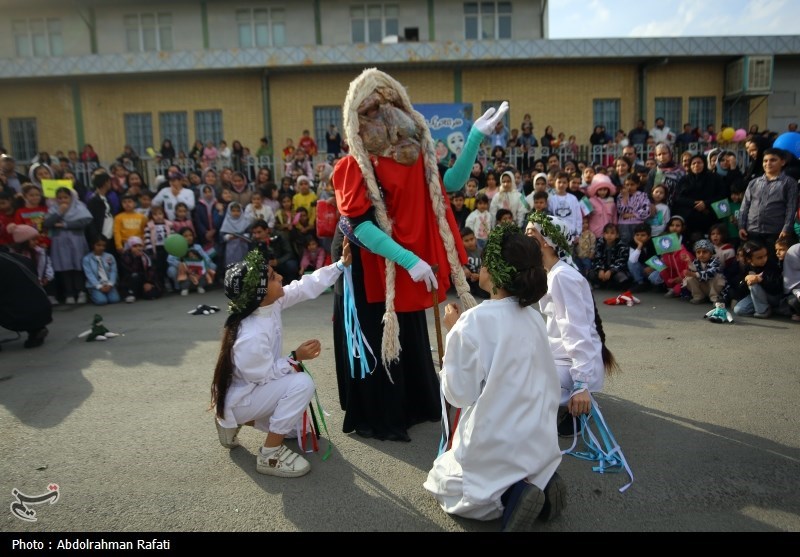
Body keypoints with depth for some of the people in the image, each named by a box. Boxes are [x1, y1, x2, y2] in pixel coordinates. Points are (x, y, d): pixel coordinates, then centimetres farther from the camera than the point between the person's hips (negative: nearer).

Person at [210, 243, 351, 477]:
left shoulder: (270, 302, -14)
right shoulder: (251, 336, -38)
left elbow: (306, 287, -8)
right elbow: (264, 375, -26)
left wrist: (342, 264, -12)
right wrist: (296, 358, -22)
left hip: (256, 386, 9)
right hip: (239, 399, -9)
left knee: (300, 426, 23)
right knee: (302, 383, -29)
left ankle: (236, 421, 24)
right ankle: (270, 455, -14)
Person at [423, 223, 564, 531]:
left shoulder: (475, 321, -21)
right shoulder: (534, 317, -1)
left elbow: (459, 393, -13)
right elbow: (548, 383, 10)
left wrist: (454, 330, -7)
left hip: (494, 445, -6)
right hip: (539, 442, 7)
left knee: (441, 481, 20)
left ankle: (508, 496, -6)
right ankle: (541, 483, 6)